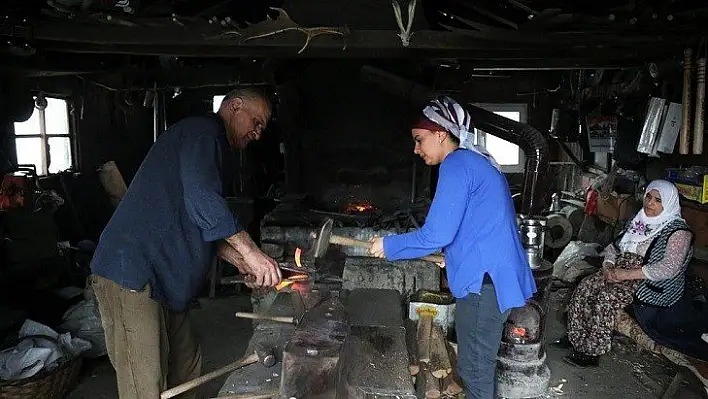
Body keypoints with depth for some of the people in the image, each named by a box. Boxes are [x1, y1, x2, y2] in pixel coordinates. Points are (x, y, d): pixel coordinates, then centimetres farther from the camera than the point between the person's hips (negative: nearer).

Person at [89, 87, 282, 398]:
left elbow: (199, 227, 24)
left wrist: (239, 260, 13)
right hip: (130, 271, -11)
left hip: (162, 278, 11)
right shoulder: (201, 130, -8)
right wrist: (250, 252, -21)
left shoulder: (207, 141, 24)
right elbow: (202, 201, -24)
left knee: (186, 368, 14)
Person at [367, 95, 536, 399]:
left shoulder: (456, 165, -14)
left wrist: (388, 246, -7)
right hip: (494, 275, 10)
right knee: (482, 365, 20)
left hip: (484, 281, -10)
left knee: (475, 371, 1)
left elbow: (436, 235, -20)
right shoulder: (479, 162, 16)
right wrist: (453, 255, 23)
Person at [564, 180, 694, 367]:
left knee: (606, 297, -29)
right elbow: (614, 246, 15)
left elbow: (669, 268, -21)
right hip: (620, 272, 7)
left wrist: (627, 274, -23)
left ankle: (592, 352, -17)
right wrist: (608, 266, -6)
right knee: (584, 288, -16)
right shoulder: (639, 220, 13)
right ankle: (576, 339, -8)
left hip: (650, 285, -7)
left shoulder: (678, 231, -10)